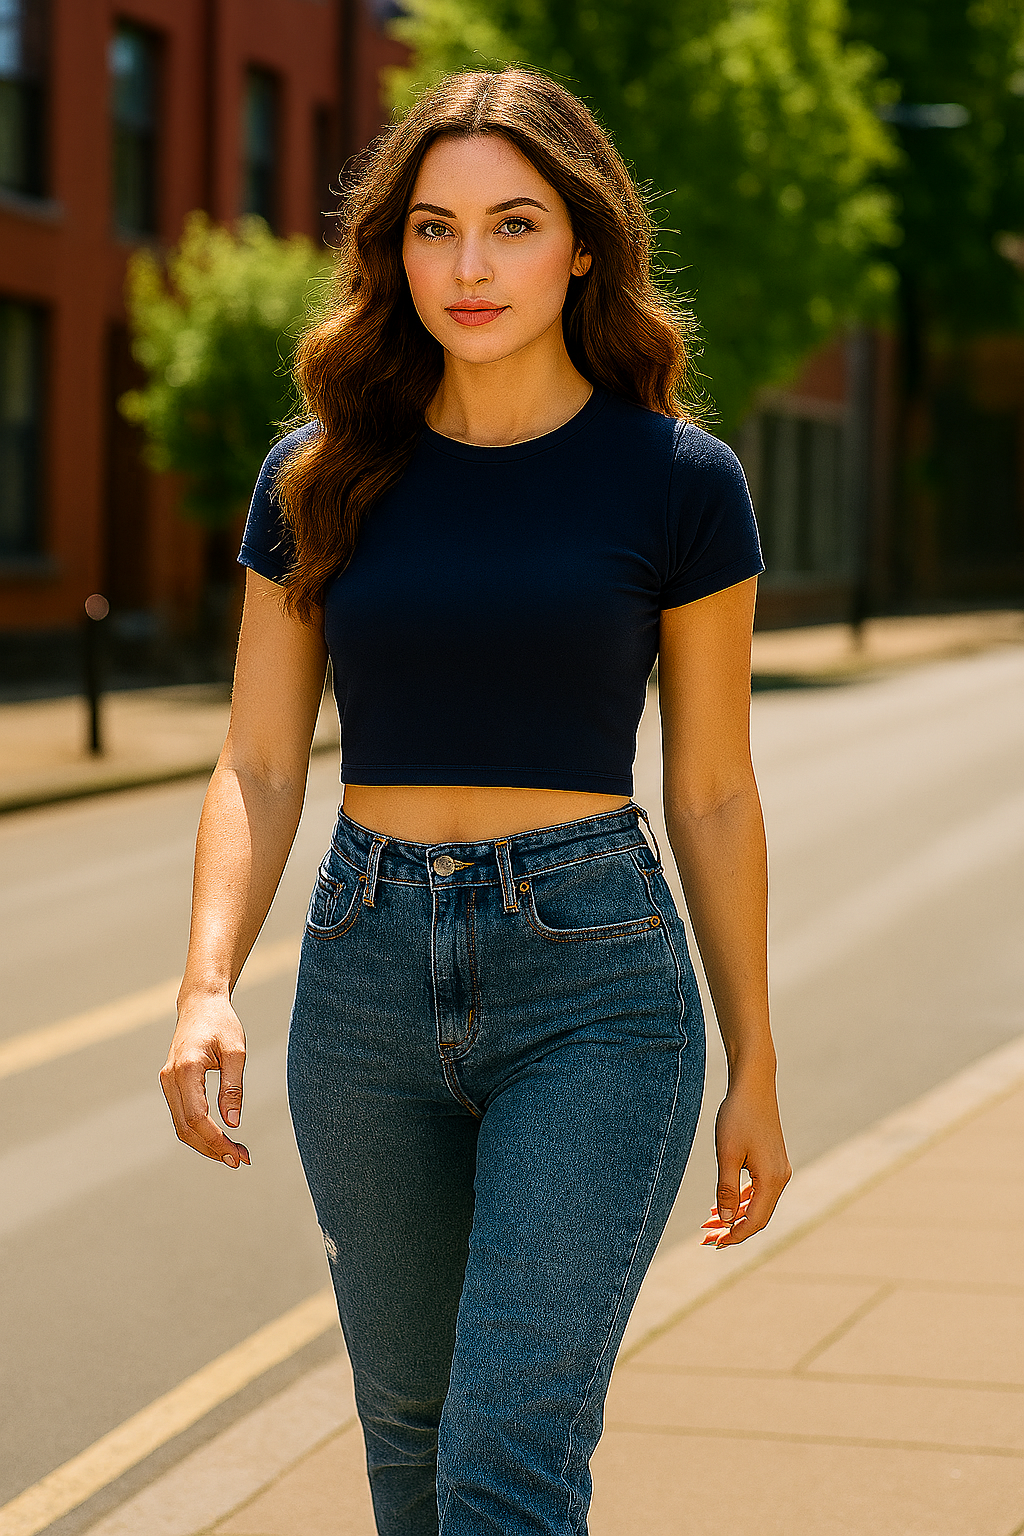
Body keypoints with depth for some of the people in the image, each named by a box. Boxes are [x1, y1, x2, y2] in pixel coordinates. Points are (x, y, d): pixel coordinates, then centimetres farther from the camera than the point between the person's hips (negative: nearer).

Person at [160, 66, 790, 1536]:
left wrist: (754, 1071, 6)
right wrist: (207, 989, -13)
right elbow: (259, 769, 3)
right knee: (412, 1418, 17)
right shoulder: (318, 479, 4)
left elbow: (713, 792, 2)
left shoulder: (676, 480, -3)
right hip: (369, 974, 4)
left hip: (594, 985, -3)